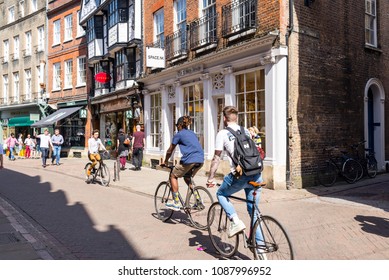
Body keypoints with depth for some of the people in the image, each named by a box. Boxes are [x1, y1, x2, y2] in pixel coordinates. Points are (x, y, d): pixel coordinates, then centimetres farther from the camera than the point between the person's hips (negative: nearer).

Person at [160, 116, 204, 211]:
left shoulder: (178, 134, 6)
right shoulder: (192, 133, 24)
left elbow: (170, 151, 13)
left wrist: (165, 162, 28)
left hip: (189, 160, -7)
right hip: (200, 160, 7)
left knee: (173, 176, 13)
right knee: (187, 178, 28)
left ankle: (176, 203, 9)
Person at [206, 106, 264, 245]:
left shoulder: (222, 133, 3)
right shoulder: (246, 131, 19)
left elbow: (216, 158, 2)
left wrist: (210, 178, 9)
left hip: (240, 175, -5)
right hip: (256, 174, 6)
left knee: (221, 194, 20)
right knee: (253, 210, 16)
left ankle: (236, 221, 2)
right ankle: (259, 244, 17)